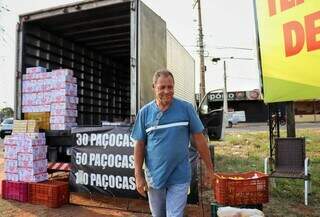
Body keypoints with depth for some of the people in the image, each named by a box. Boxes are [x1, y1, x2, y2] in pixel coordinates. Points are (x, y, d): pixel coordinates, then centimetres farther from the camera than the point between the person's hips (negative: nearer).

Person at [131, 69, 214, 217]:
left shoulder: (186, 108, -7)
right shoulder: (144, 112, -4)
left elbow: (199, 139, -3)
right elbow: (139, 145, 0)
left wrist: (210, 169, 0)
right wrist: (138, 176, -3)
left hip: (179, 177, -2)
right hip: (154, 176, 3)